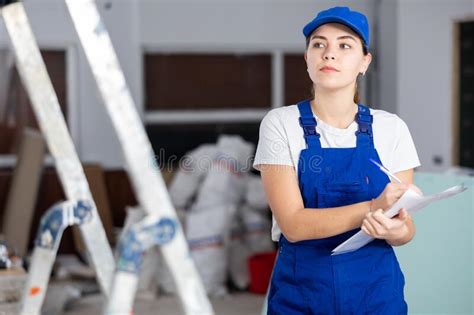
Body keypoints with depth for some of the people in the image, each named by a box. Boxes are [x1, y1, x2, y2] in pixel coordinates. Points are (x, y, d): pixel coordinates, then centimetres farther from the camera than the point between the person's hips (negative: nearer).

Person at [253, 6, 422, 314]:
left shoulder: (391, 128, -2)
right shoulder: (280, 124, -8)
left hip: (377, 289, 2)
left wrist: (395, 229, -24)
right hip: (301, 290, -1)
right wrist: (373, 208, -28)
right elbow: (293, 224, -16)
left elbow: (407, 228, -1)